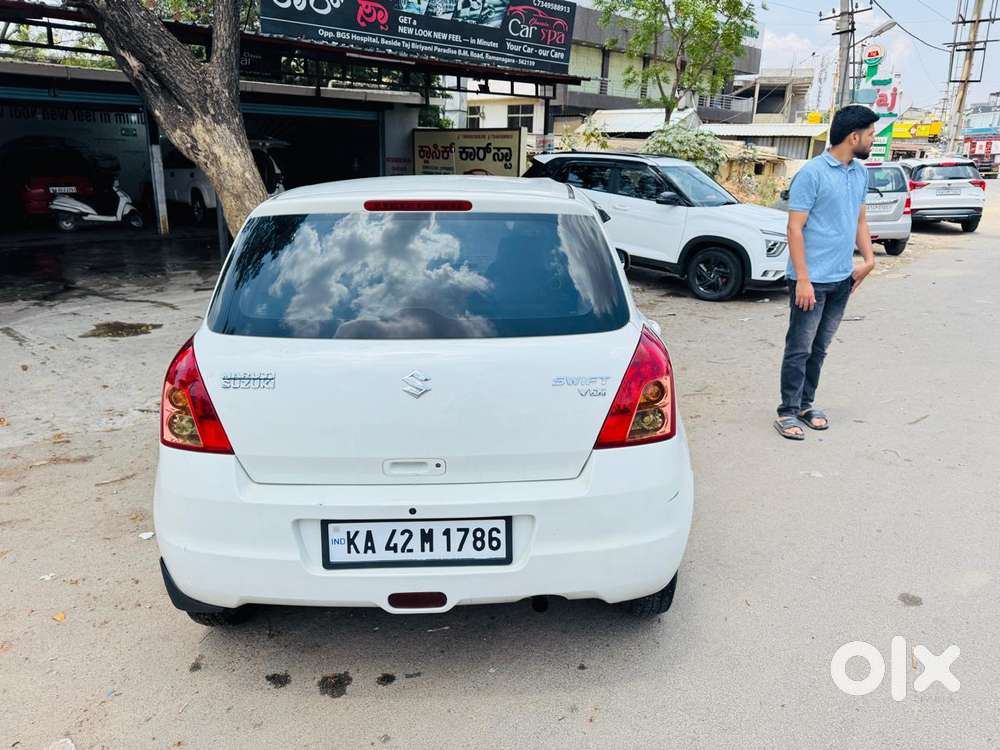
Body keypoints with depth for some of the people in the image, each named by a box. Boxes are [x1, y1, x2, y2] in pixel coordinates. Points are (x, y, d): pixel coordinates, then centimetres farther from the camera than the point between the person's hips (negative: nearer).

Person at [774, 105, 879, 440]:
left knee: (819, 348, 14)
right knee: (799, 349, -1)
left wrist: (869, 258, 9)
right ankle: (788, 412, 8)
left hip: (842, 278, 7)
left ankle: (806, 403, 26)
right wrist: (803, 279, -19)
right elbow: (795, 228, -15)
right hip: (812, 279, -7)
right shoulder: (812, 173, -13)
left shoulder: (861, 173, 11)